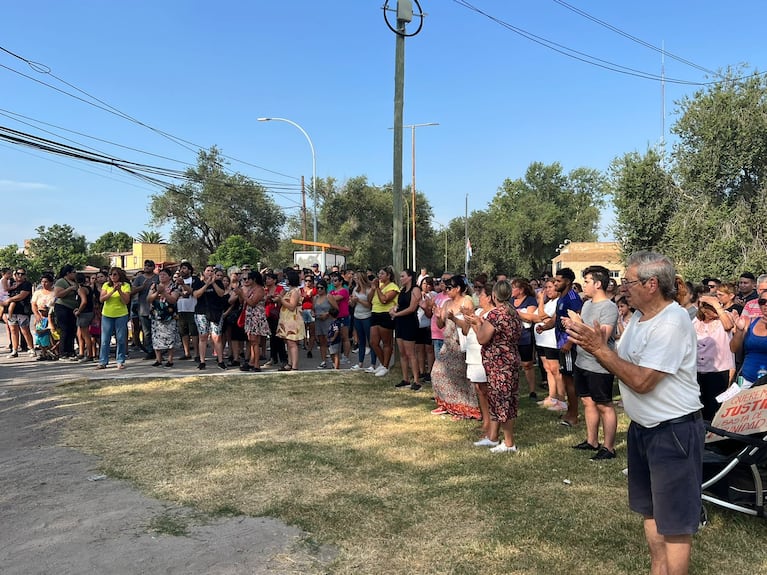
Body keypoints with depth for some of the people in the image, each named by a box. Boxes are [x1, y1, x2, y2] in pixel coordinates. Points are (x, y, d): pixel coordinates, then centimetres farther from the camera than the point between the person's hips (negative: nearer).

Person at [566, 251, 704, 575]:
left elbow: (641, 381, -27)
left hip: (674, 431, -10)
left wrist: (600, 349, -22)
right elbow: (620, 365, 9)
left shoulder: (672, 322, -23)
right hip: (642, 427, 10)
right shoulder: (639, 317, 7)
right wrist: (593, 346, -8)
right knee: (650, 510, 22)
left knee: (674, 522, 3)